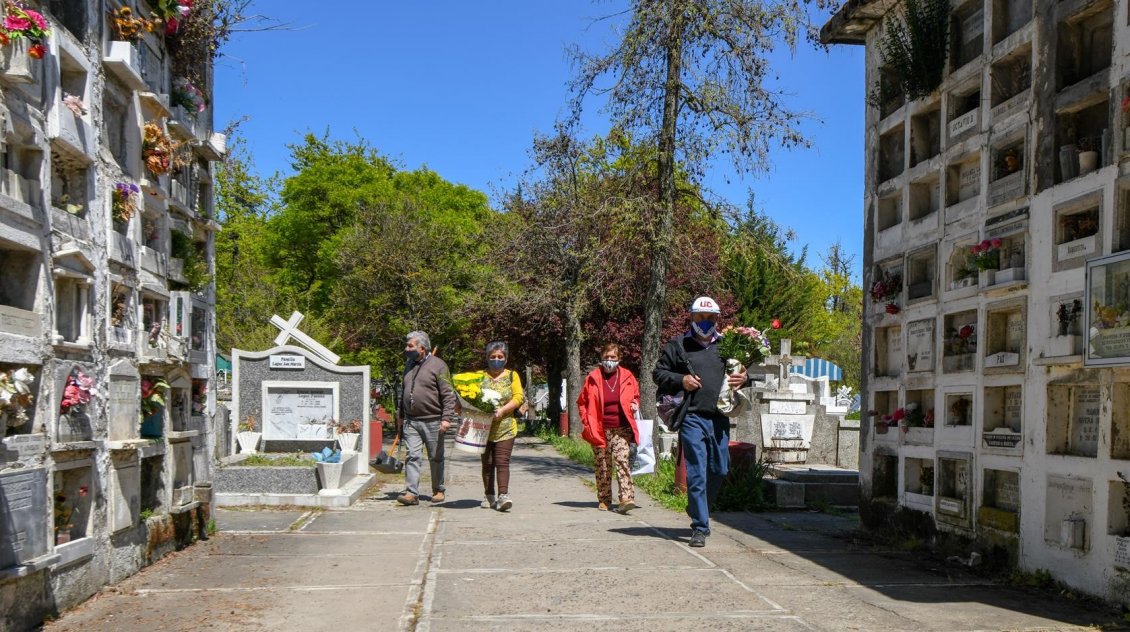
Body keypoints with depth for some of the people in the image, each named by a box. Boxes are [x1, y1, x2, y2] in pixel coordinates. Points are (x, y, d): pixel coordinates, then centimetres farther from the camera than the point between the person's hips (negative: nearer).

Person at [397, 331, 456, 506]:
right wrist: (400, 415, 23)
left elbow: (448, 395, -11)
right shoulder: (409, 365, 13)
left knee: (436, 458, 8)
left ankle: (438, 491, 21)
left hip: (432, 422, -5)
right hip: (411, 421, 5)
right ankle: (411, 493, -5)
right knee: (413, 456, -3)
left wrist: (447, 418, -18)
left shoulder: (438, 365, -8)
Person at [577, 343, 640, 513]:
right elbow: (582, 402, 12)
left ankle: (627, 497, -19)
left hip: (622, 429, 0)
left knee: (623, 461, -14)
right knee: (602, 466, 6)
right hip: (600, 430, 0)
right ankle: (604, 499, 17)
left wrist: (635, 405, 0)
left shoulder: (627, 377, 6)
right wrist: (587, 422, 2)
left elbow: (635, 396, 22)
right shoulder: (592, 378, 3)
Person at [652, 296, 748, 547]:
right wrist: (680, 380, -10)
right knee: (696, 473, -5)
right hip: (692, 418, -3)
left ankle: (698, 510, 35)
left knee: (719, 470, 11)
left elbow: (745, 368, 24)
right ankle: (700, 527, 1)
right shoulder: (678, 345, 6)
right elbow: (658, 373, 7)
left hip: (719, 419, 4)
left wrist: (744, 378, 0)